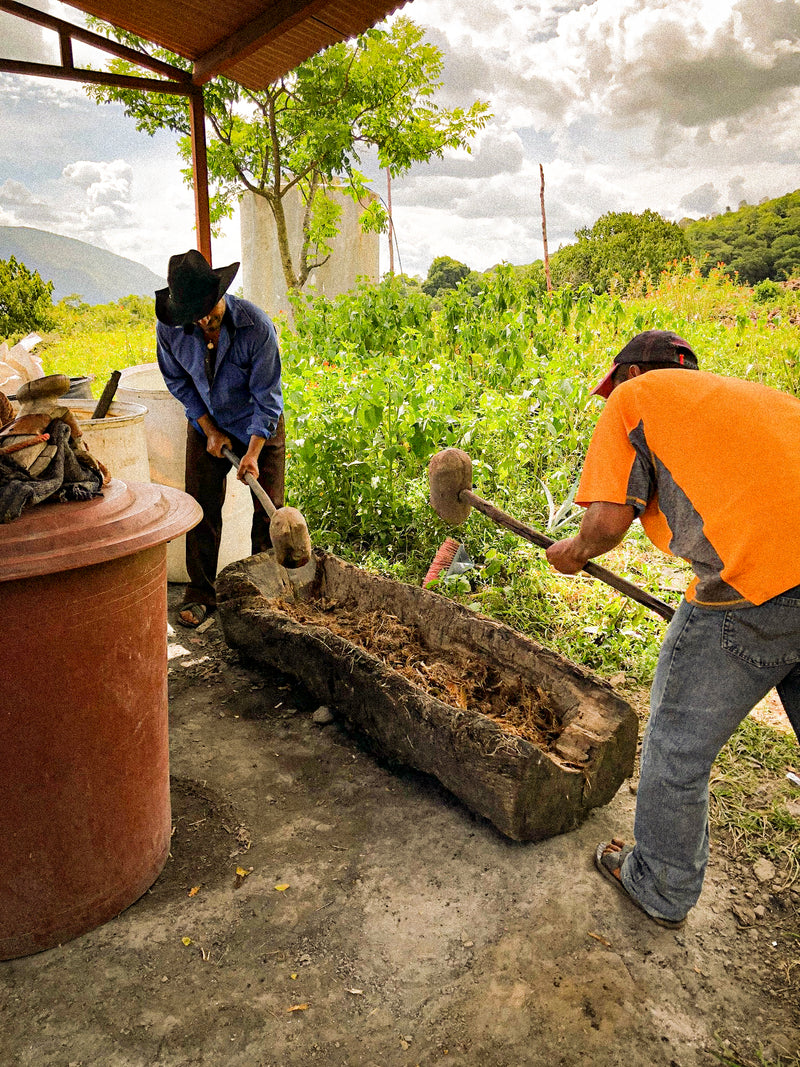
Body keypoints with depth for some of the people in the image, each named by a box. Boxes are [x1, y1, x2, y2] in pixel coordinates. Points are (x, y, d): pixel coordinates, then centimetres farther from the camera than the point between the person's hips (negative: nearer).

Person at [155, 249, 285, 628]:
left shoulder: (256, 325, -27)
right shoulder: (169, 328, -18)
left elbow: (267, 395, -22)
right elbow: (178, 382, -2)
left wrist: (253, 452, -26)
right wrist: (209, 429, -8)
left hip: (260, 425, -2)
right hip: (207, 424, 2)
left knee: (269, 508, -1)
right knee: (202, 508, 1)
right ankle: (199, 594, 14)